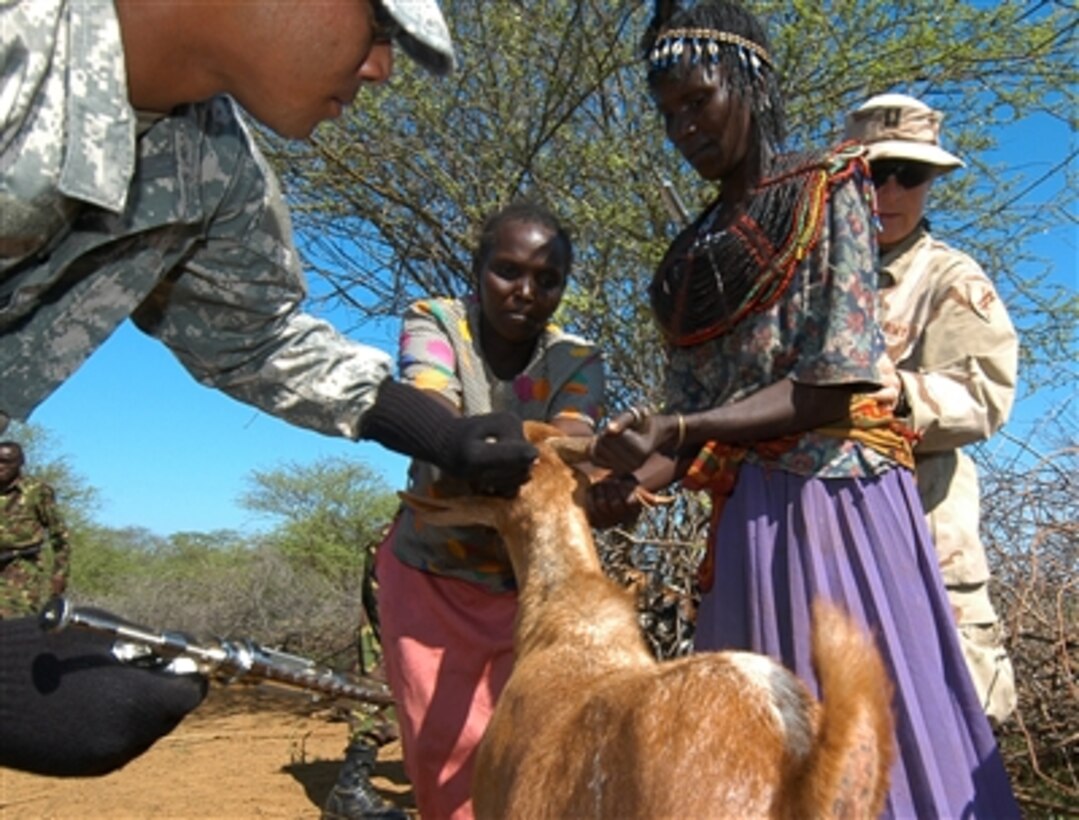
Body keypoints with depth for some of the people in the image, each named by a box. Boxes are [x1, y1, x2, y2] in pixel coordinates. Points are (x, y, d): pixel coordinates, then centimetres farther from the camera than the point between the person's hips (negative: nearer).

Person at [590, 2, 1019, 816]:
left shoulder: (825, 188, 1)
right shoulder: (698, 252, 18)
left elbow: (831, 385, -11)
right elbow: (698, 403, 12)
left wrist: (678, 432, -20)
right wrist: (642, 455, -7)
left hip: (827, 493, -6)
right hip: (744, 517, 6)